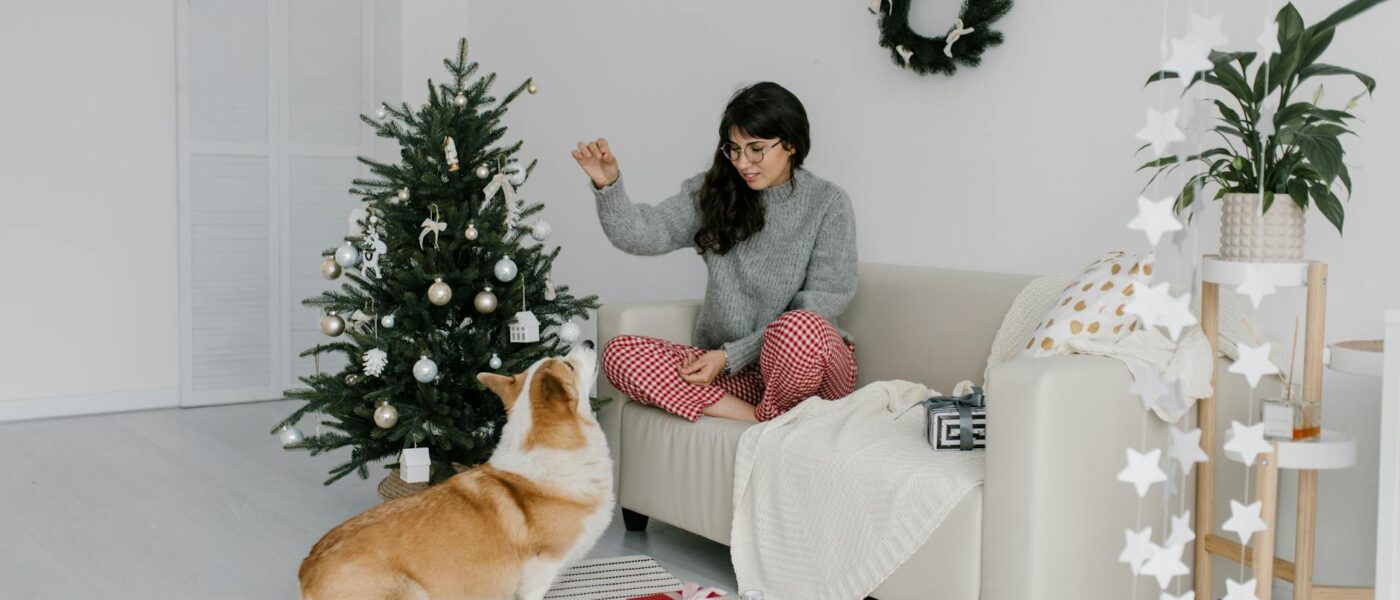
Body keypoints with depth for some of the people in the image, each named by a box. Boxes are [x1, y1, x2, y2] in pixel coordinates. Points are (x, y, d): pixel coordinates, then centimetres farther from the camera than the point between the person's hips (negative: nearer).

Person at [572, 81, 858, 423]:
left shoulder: (828, 203, -4)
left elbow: (822, 304, -9)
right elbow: (641, 235, -8)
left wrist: (732, 355, -14)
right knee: (619, 354, -18)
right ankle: (759, 424, -22)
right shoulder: (712, 193, 5)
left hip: (802, 364, -4)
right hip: (729, 369, 4)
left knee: (798, 329, -39)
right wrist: (607, 185, -29)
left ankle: (770, 421, -10)